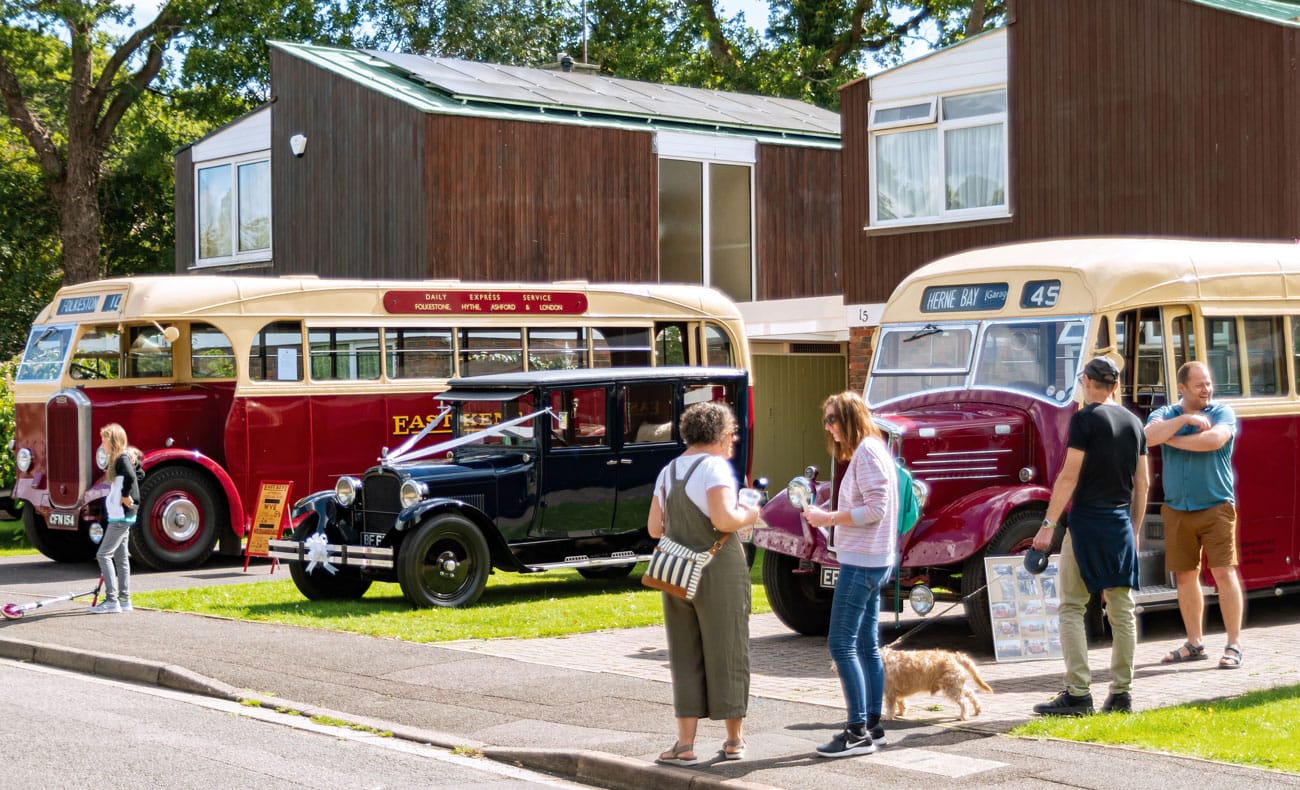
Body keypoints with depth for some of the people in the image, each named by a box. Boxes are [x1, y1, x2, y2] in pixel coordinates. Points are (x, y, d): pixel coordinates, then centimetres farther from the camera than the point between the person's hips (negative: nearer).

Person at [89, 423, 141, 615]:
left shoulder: (122, 459, -16)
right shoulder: (118, 459, 14)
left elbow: (130, 477, -35)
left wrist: (125, 496, -23)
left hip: (121, 517, -10)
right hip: (119, 517, 10)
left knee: (104, 554, -10)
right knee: (120, 557, 13)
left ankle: (112, 601, -11)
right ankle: (124, 600, 17)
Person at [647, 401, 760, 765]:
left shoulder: (668, 471, 8)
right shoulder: (715, 466, -12)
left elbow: (655, 528, 9)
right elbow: (723, 520, -24)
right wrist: (748, 515, -5)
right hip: (719, 572, -5)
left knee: (685, 657, 10)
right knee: (726, 654, 7)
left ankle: (685, 743, 7)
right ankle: (735, 739, 17)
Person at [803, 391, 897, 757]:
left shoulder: (868, 453, -15)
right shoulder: (867, 451, 16)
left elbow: (876, 509, -22)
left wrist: (828, 518, -17)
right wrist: (831, 517, 8)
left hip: (862, 562, -11)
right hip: (871, 561, 11)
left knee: (841, 644, -10)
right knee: (866, 645, 13)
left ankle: (859, 732, -10)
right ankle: (872, 725, 18)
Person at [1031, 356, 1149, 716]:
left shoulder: (1085, 419, -8)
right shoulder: (1133, 422, 12)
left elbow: (1069, 476, -14)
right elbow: (1142, 482, 14)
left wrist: (1049, 523, -11)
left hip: (1087, 520, -6)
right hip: (1121, 523, 6)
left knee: (1072, 608, -2)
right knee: (1122, 610, 8)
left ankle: (1078, 693, -8)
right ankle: (1121, 693, 11)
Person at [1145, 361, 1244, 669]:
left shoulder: (1222, 413, 1)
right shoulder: (1164, 414, 8)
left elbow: (1214, 439, -21)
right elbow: (1149, 436, -13)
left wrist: (1172, 439, -11)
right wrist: (1186, 419, -18)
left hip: (1216, 508, -3)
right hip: (1177, 511, 3)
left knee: (1224, 572, -8)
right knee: (1184, 577, 8)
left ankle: (1234, 645, -4)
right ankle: (1195, 643, 19)